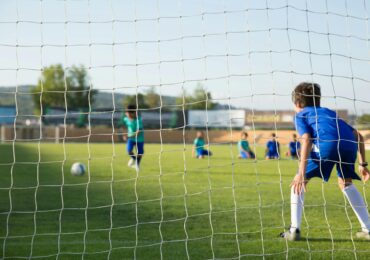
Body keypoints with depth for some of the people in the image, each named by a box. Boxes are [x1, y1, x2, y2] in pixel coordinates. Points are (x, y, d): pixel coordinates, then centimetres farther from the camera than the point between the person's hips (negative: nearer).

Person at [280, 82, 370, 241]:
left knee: (298, 182, 14)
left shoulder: (300, 115, 24)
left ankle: (294, 229, 5)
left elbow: (307, 140, 2)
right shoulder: (330, 112, 39)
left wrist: (302, 173, -4)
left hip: (327, 143, -5)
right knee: (345, 183, 30)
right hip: (349, 143, 5)